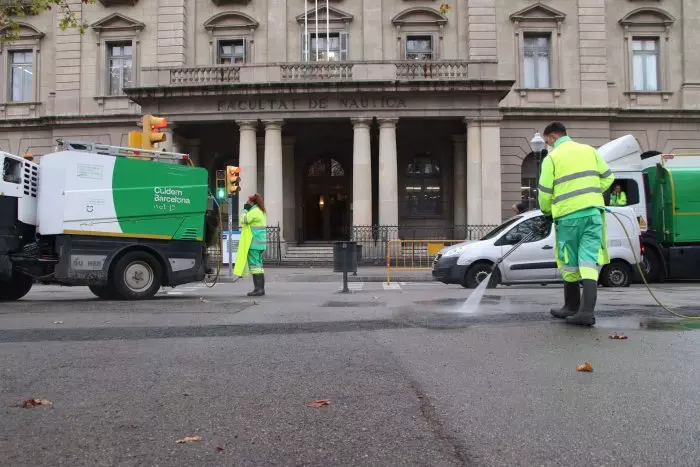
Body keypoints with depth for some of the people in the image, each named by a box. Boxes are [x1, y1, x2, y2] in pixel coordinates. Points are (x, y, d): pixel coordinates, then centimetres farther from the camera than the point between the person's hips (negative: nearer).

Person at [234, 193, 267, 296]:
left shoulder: (254, 212, -13)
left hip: (253, 243, -10)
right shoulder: (262, 212, 18)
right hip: (260, 243, 10)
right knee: (259, 264, 11)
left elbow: (243, 220, -14)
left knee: (254, 264, -8)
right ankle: (261, 288, 12)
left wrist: (245, 209, -1)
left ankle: (258, 288, -11)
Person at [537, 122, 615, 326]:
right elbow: (608, 177, 14)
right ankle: (587, 310, -11)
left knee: (569, 263, 10)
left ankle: (572, 306, 23)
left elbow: (545, 192, -2)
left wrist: (546, 210, 16)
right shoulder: (589, 150, 13)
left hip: (568, 215, -3)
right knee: (589, 261, -1)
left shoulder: (552, 158, -1)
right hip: (593, 212, 4)